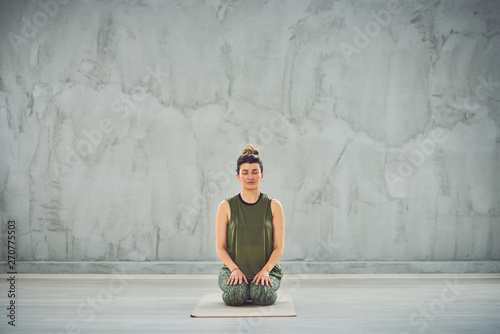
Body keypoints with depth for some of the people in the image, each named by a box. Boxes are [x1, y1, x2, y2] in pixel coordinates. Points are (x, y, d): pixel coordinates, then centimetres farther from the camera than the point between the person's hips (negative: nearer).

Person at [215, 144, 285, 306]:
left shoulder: (273, 206, 2)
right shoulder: (226, 207, 1)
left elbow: (279, 247, 0)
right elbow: (220, 247, 1)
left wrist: (266, 270, -17)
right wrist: (234, 269, -16)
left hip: (266, 269, 0)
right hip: (234, 268, 0)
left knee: (263, 296, -31)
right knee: (235, 295, -31)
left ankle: (259, 286, 6)